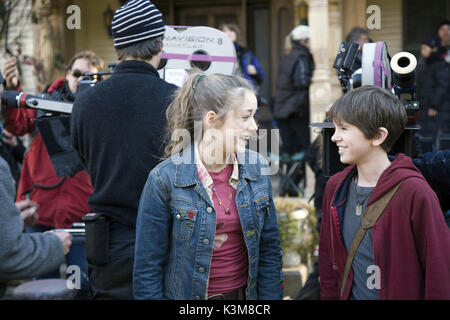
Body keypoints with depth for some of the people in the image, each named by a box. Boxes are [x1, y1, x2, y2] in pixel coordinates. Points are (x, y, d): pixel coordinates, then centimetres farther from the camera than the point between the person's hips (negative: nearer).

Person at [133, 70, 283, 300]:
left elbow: (269, 249, 1)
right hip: (188, 293, -4)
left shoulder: (257, 168, -5)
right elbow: (148, 269, -12)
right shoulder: (164, 179, -18)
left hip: (244, 292, 4)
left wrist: (271, 295, -2)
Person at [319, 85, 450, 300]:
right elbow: (328, 258, 9)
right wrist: (329, 296, 7)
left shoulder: (414, 192, -20)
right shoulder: (336, 187, 0)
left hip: (401, 294, -5)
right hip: (350, 294, 5)